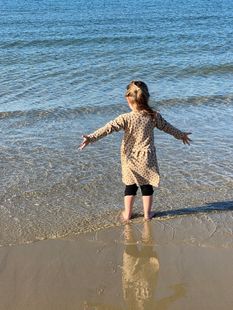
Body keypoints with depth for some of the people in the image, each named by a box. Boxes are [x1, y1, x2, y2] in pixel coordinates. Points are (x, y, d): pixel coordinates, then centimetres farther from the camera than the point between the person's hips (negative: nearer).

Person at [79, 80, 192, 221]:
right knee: (147, 186, 16)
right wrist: (181, 135, 27)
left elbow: (108, 128, -25)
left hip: (130, 159, -1)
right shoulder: (154, 116, -6)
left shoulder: (125, 118, -17)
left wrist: (91, 138, -27)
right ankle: (147, 213, 28)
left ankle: (127, 214, 26)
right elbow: (167, 127, 9)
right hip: (147, 158, 1)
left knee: (130, 186, 17)